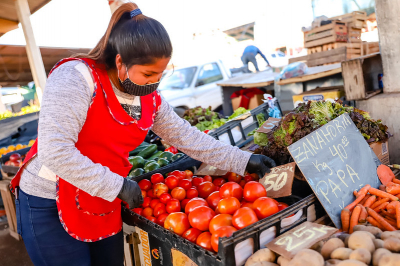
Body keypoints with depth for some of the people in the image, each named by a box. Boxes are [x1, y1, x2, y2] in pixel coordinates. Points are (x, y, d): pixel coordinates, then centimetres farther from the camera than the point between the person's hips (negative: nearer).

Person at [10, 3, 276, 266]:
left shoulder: (150, 99, -1)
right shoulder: (76, 77, -22)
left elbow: (186, 137, 4)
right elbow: (55, 151, -29)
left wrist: (243, 161, 1)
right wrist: (117, 185, -23)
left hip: (105, 205, 6)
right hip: (49, 207, -6)